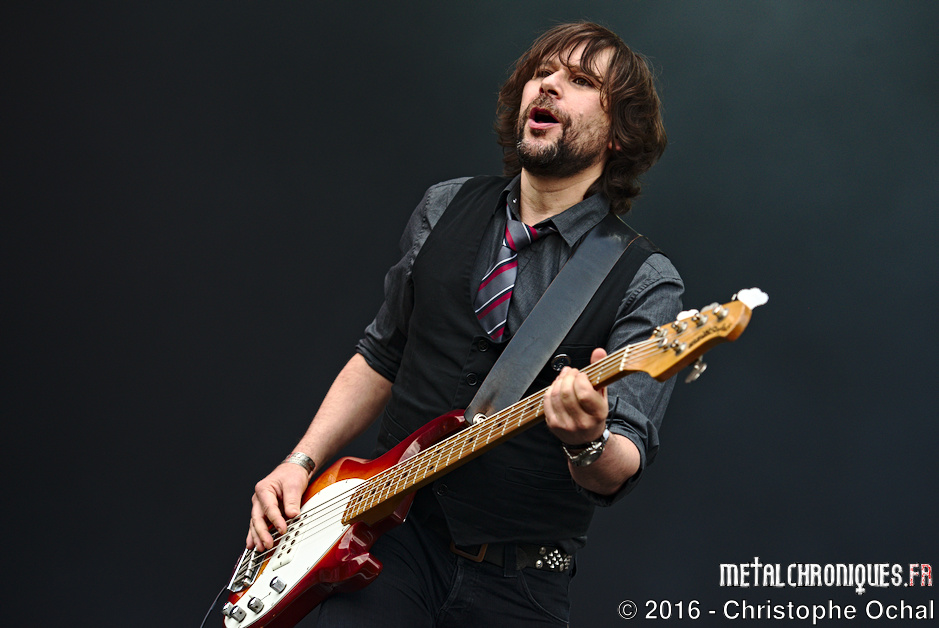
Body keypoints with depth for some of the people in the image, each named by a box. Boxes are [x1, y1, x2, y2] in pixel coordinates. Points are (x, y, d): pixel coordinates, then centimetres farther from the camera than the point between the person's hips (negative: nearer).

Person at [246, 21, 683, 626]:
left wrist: (590, 441, -37)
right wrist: (301, 463, 6)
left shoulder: (646, 283, -8)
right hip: (395, 533, 3)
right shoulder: (445, 209, 6)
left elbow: (617, 475, -15)